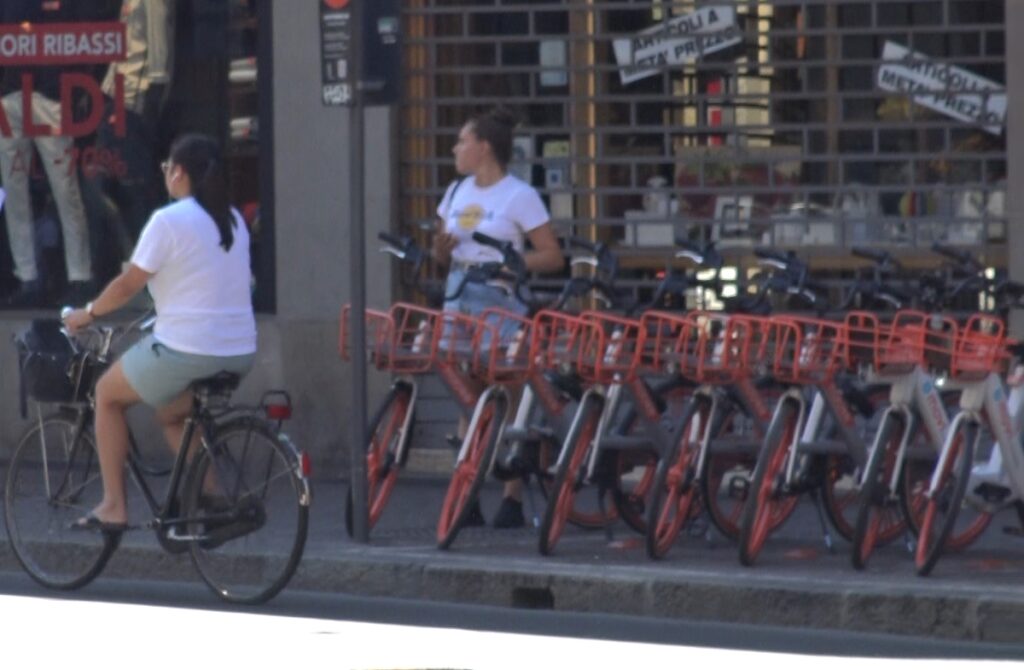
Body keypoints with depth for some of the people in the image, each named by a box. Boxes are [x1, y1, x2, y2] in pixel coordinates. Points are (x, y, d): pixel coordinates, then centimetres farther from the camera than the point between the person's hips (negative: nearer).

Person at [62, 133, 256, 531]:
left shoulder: (169, 221, -11)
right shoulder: (233, 222, 10)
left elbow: (128, 285, -6)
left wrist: (88, 314, 11)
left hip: (186, 350, -7)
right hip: (240, 354, 7)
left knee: (108, 394, 18)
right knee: (171, 414, 31)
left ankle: (113, 506, 15)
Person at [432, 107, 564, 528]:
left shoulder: (519, 196, -5)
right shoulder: (457, 192, 15)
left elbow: (552, 256, -7)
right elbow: (443, 256, 20)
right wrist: (442, 246, -3)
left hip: (501, 306, -6)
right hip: (460, 300, 6)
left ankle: (513, 499, -3)